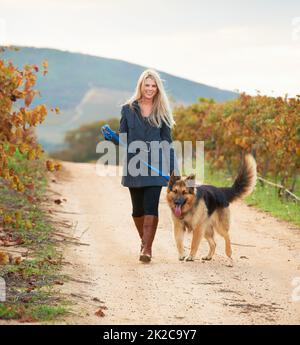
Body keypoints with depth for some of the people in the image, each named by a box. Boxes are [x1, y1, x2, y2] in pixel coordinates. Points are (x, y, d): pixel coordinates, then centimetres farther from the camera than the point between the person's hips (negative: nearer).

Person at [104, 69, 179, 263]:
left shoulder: (162, 111, 6)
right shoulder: (128, 109, 5)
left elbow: (167, 140, 7)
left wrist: (173, 168, 2)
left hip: (155, 165, -1)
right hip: (134, 165, 1)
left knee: (151, 206, -12)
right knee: (138, 208, 8)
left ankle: (147, 248, -14)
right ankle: (145, 241, 29)